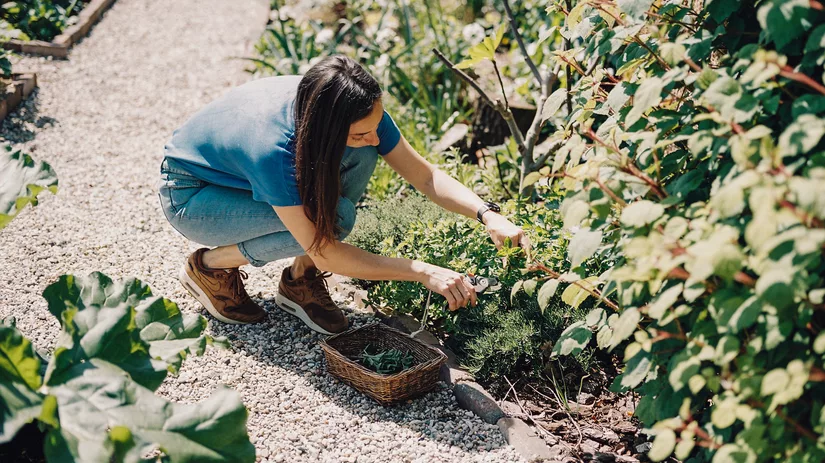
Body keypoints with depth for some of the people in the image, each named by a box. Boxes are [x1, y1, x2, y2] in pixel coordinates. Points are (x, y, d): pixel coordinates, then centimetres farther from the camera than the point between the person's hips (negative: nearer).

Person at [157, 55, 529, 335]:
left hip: (244, 173, 6)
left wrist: (487, 214, -29)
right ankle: (210, 266, -6)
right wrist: (422, 272, -36)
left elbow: (423, 174, -14)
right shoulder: (273, 149, -41)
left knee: (359, 155, -21)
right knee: (333, 217, -29)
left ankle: (300, 281, -5)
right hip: (190, 195, -6)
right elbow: (324, 253, -34)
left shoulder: (358, 113, -24)